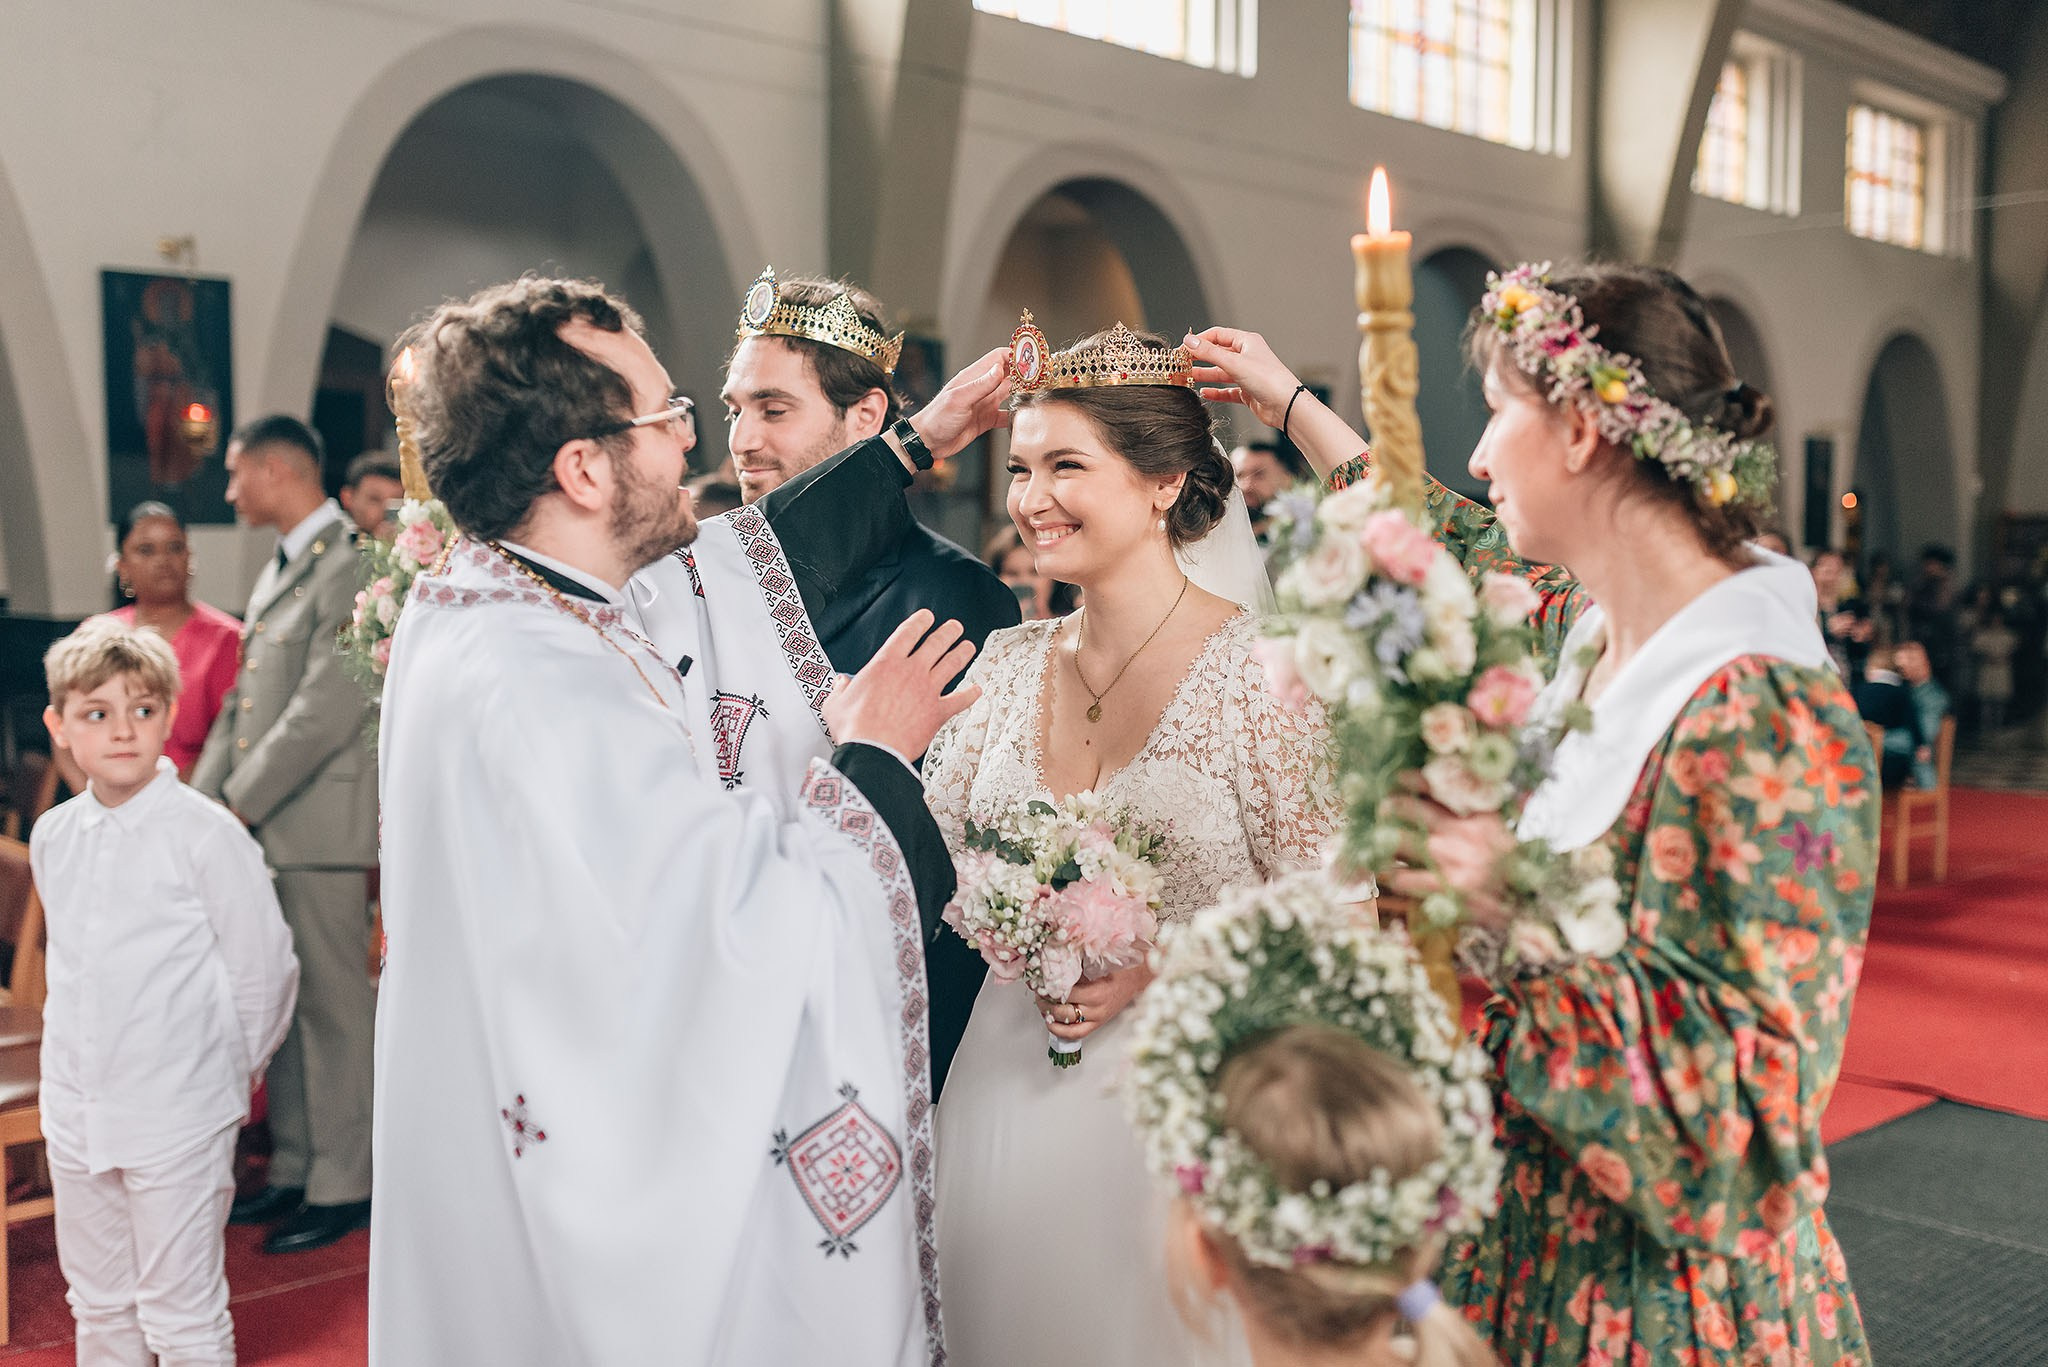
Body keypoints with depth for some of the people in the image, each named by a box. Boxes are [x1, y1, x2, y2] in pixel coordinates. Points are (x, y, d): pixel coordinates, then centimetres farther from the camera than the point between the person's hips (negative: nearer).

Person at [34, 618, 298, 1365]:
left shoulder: (206, 834, -13)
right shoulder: (51, 839, 4)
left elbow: (263, 966, -8)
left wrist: (227, 1072, 2)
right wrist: (86, 1064, 16)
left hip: (179, 1119, -6)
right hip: (77, 1114, 6)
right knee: (98, 1306, 20)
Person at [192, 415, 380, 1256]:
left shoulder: (348, 564, -13)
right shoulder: (278, 570, 18)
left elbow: (329, 707, -20)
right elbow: (240, 703, 19)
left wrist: (244, 800, -14)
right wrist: (203, 803, 9)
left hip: (319, 820, -9)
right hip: (261, 826, 9)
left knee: (335, 1005, -1)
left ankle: (342, 1186, 9)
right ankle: (294, 1171, 24)